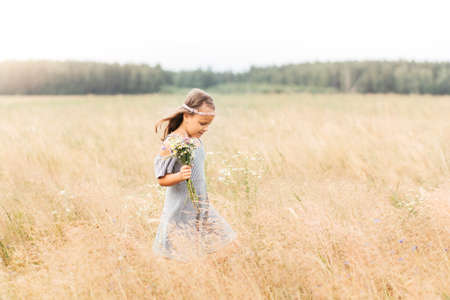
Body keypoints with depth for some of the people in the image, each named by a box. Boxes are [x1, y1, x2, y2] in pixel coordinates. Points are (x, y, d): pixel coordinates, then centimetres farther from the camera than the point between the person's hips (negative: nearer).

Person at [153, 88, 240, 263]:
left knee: (220, 253, 9)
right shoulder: (172, 143, -17)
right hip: (181, 213, -8)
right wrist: (179, 176, -34)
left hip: (201, 209, 8)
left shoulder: (196, 141, 6)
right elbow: (162, 179, -15)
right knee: (183, 262, -1)